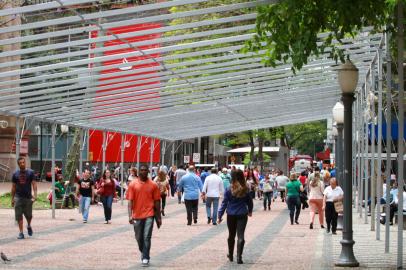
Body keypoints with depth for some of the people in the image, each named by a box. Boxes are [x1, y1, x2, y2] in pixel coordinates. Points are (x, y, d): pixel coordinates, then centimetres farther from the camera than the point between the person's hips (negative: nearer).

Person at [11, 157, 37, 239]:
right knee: (19, 216, -3)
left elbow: (34, 184, -3)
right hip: (18, 197, 1)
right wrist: (12, 198, 6)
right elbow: (13, 187, 10)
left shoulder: (30, 172, 0)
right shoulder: (15, 174, 5)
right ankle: (21, 233, 3)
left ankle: (29, 226, 34)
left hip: (28, 197, -1)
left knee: (28, 215, 5)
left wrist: (35, 195, -15)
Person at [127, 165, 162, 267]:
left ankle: (145, 258, -5)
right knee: (139, 238, 13)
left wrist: (159, 217, 5)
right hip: (137, 215, 2)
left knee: (147, 237, -11)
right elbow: (130, 200, -3)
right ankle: (143, 253, 38)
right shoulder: (133, 184, 0)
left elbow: (157, 202, 6)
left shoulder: (153, 185, 1)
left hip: (149, 215, -2)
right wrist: (130, 215, -14)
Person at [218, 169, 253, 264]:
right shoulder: (246, 190, -3)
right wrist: (250, 211, 28)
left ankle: (231, 255, 31)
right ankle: (239, 257, -11)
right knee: (240, 236, -1)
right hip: (242, 215, 0)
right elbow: (250, 202, 9)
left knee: (231, 235, 16)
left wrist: (220, 215, -1)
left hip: (231, 215, 0)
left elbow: (224, 203, -7)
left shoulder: (229, 190, -9)